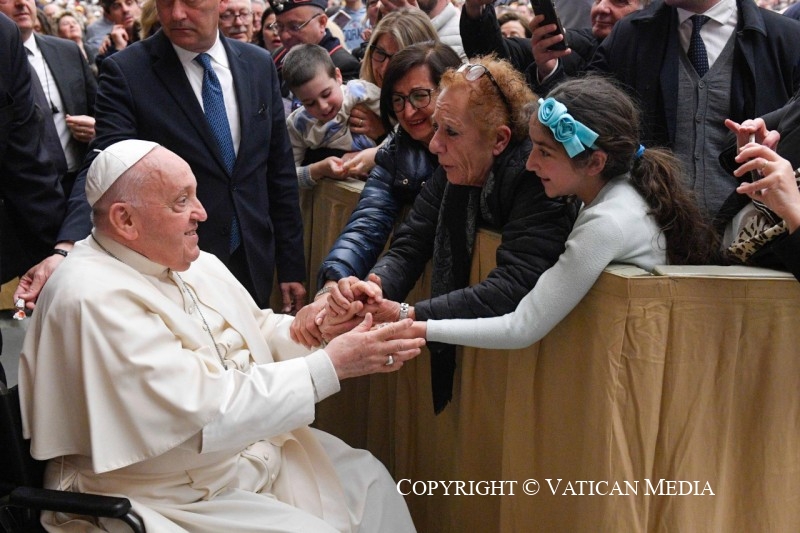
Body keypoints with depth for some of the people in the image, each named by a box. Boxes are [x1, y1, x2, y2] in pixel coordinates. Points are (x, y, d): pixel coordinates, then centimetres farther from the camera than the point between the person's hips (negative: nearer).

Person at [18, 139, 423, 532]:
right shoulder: (93, 298, -26)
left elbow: (262, 330, 7)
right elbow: (203, 408, -29)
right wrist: (331, 365, -26)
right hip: (172, 500, -9)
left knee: (365, 478, 10)